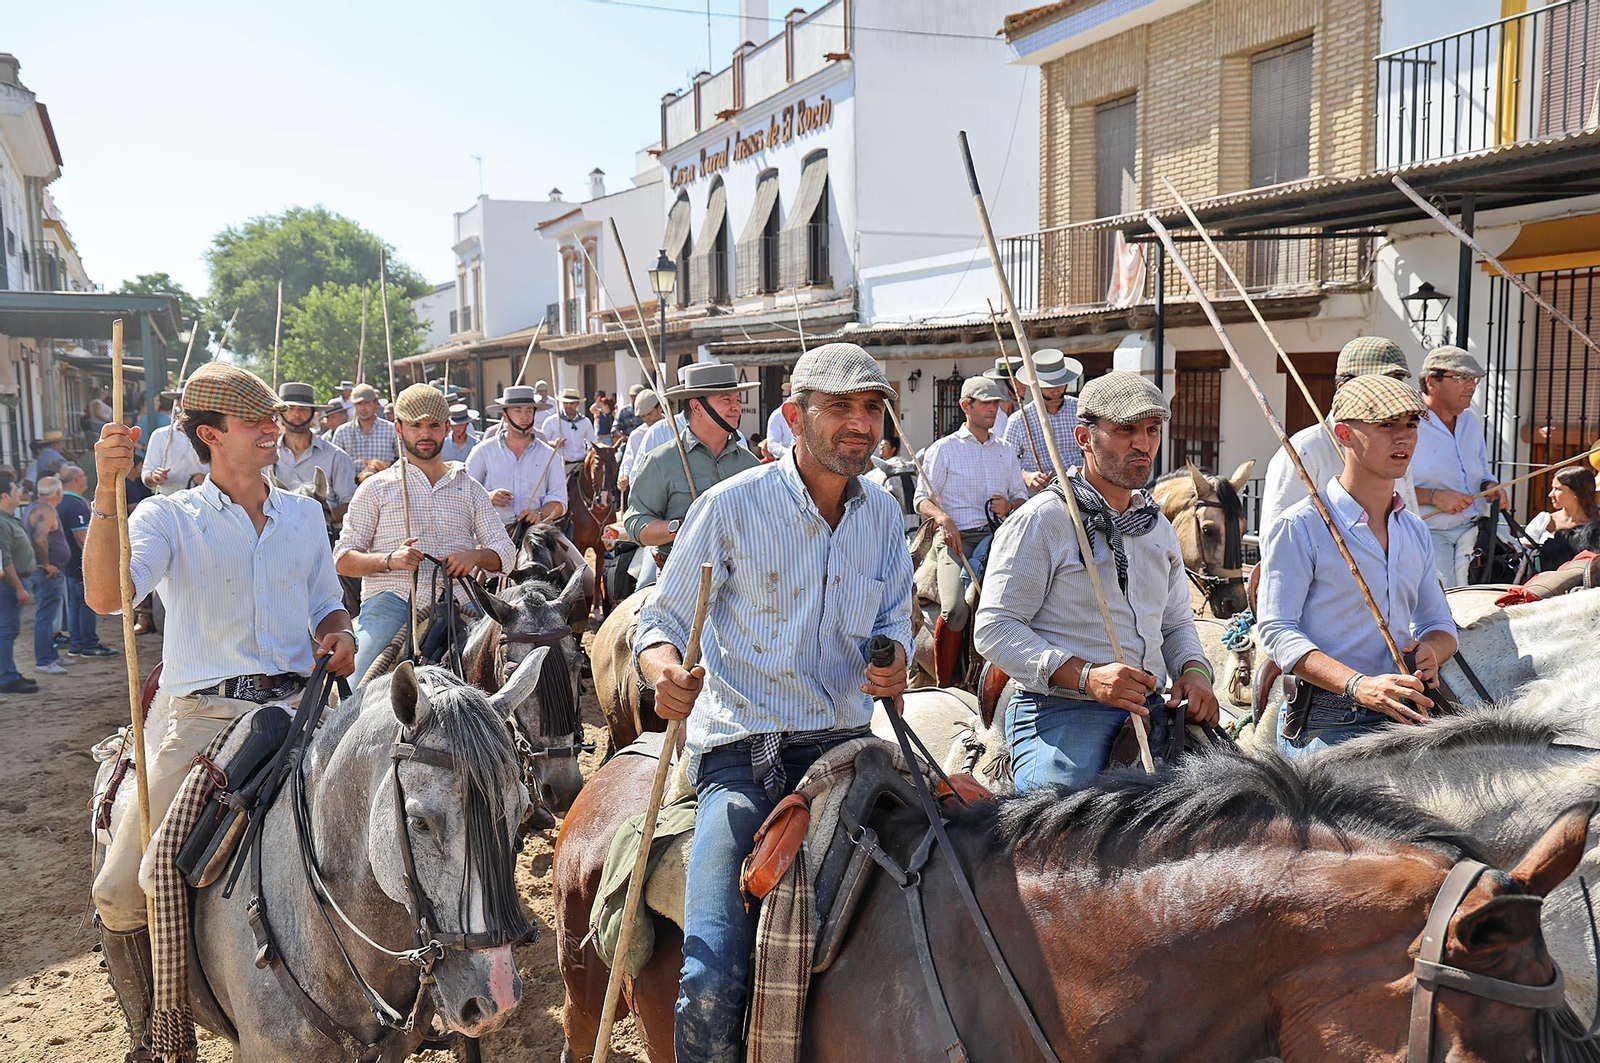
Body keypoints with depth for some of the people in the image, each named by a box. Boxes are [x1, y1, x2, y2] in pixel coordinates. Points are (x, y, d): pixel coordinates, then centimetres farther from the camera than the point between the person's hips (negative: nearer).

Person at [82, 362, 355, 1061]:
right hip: (203, 715, -2)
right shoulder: (170, 517, 4)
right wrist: (107, 491, -24)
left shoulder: (305, 514, 15)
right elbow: (106, 596, -14)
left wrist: (340, 637, 0)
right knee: (121, 894, -8)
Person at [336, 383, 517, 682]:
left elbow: (505, 552, 15)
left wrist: (475, 555, -8)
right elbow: (343, 560, 8)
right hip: (390, 598, -2)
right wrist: (388, 560, -12)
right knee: (364, 684, -27)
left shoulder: (470, 489, 20)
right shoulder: (376, 487, 14)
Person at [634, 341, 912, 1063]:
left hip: (845, 745, 5)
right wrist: (663, 670, -23)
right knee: (713, 984, -20)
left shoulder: (883, 515, 9)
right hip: (741, 752, -4)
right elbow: (663, 619, 0)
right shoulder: (731, 505, -6)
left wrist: (893, 663, -5)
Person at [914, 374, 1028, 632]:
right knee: (956, 611, -26)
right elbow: (922, 499, 2)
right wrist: (943, 518, -19)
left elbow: (1022, 498, 22)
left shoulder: (1007, 451, 22)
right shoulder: (943, 449, 7)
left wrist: (1010, 506, -2)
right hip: (958, 538, -4)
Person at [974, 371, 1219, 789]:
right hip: (1059, 713, -7)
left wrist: (1194, 670, 5)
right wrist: (1086, 676, -23)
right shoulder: (1041, 519, -7)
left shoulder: (1159, 528, 17)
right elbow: (994, 628, -13)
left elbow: (1177, 622, 28)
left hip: (1149, 714, 7)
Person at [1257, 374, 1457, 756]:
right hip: (1324, 724, -7)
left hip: (1405, 717, 7)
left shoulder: (1416, 531, 17)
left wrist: (1430, 650, -2)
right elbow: (1276, 629, -12)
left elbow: (1440, 623, 24)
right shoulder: (1299, 526, -5)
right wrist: (1358, 686, -25)